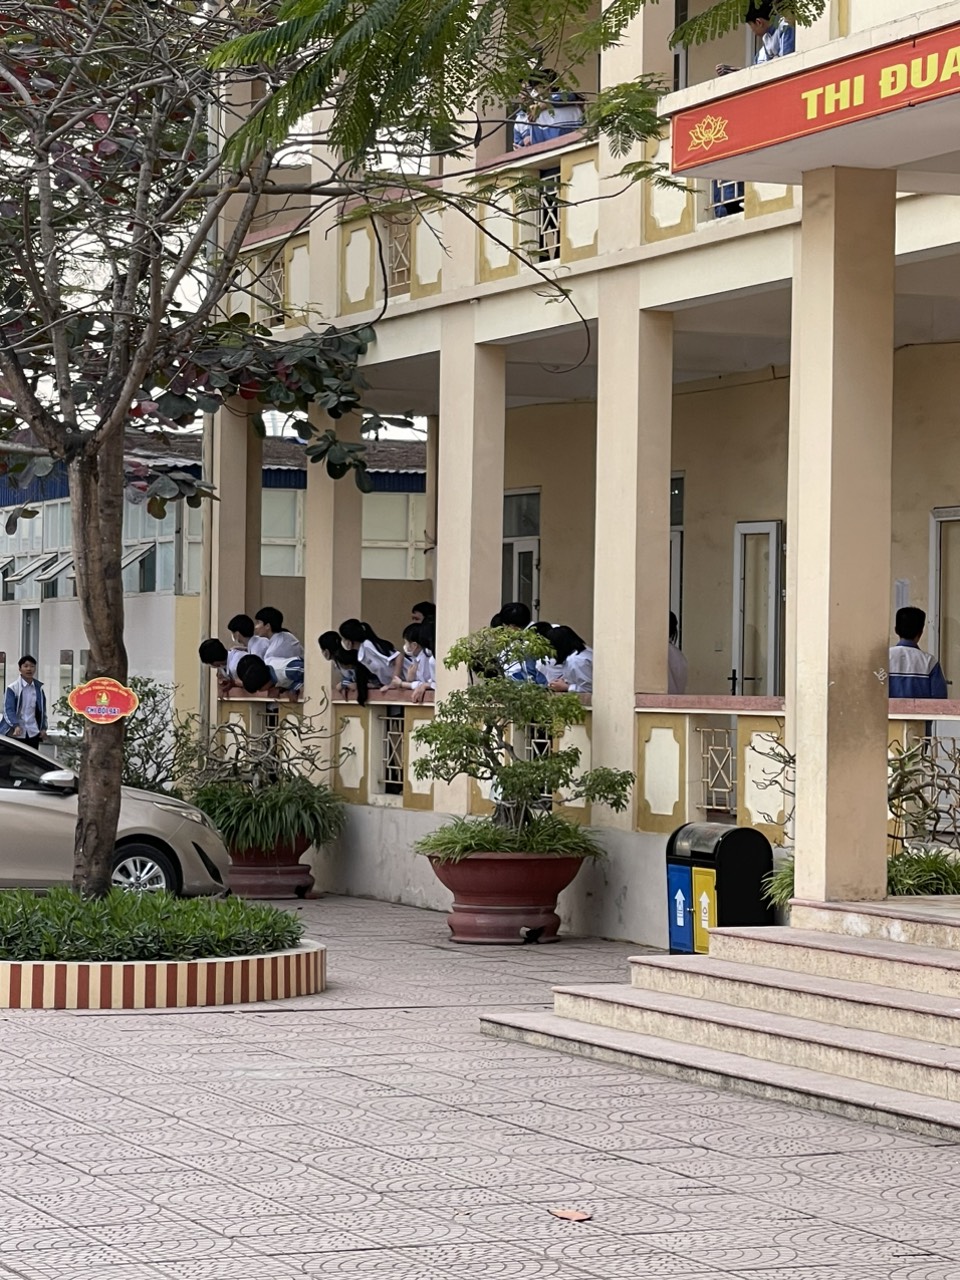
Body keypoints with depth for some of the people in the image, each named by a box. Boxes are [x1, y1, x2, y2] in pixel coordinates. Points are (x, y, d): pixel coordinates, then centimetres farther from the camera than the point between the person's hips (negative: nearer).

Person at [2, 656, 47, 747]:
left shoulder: (38, 688, 9)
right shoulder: (13, 688, -6)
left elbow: (42, 709, 16)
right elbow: (8, 709, -13)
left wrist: (43, 728, 5)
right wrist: (16, 725, -28)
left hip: (33, 733, 4)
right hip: (15, 733, -4)